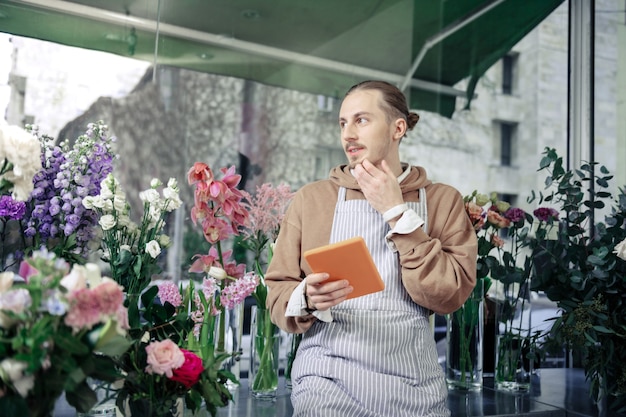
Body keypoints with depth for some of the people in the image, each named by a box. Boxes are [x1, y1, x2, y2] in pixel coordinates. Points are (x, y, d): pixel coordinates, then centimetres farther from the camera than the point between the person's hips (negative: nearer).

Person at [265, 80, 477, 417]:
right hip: (329, 381, -1)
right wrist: (307, 299, -19)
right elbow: (278, 294, 1)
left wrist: (397, 213, -10)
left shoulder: (442, 201, 2)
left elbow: (449, 295, -9)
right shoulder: (311, 199, 2)